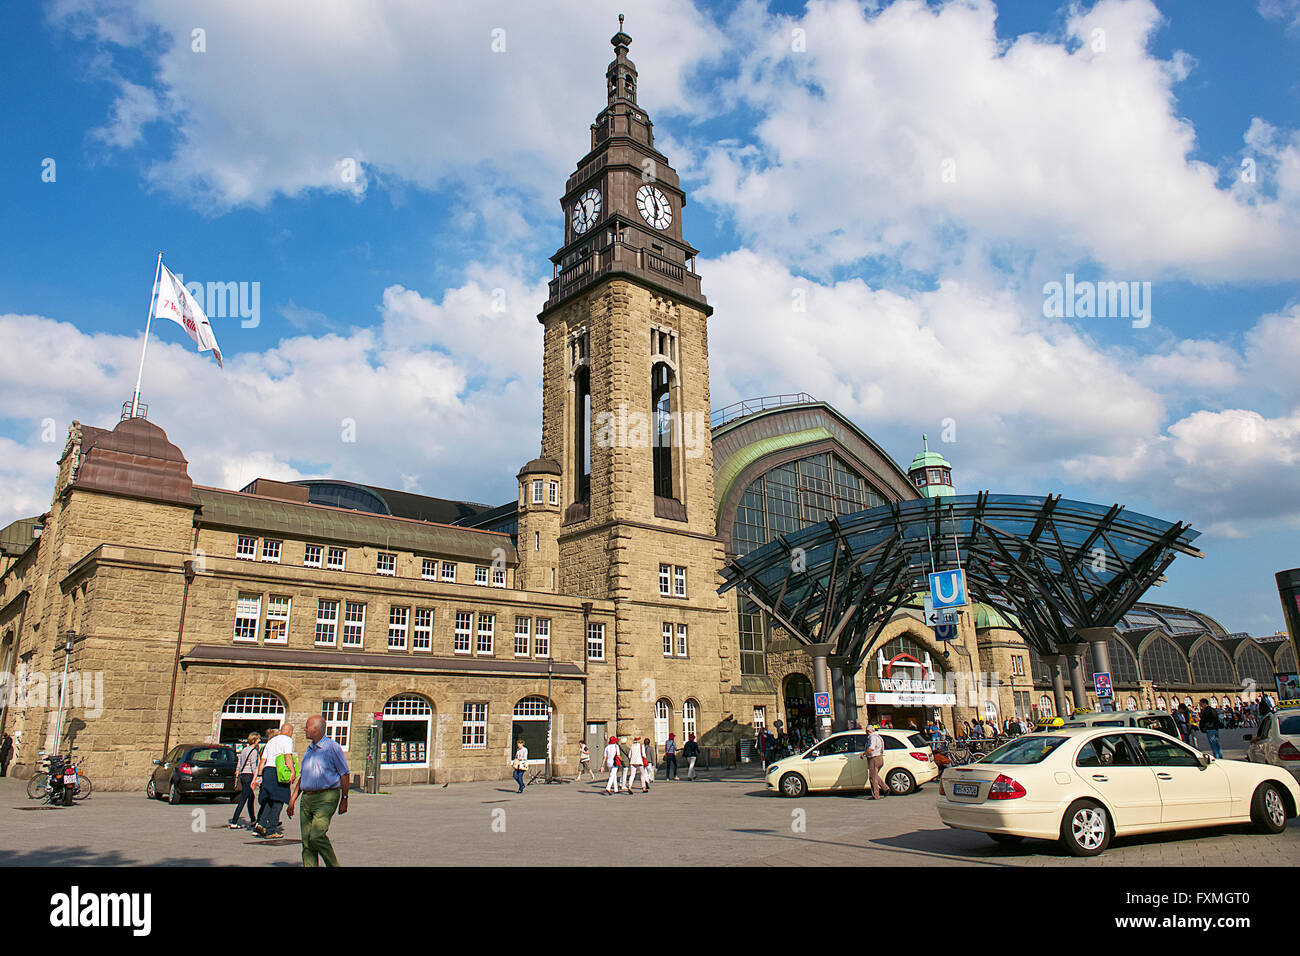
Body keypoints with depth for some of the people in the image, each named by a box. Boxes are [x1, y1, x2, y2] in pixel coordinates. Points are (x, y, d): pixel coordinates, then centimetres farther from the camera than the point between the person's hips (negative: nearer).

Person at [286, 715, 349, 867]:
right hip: (307, 798, 7)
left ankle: (333, 865, -2)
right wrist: (292, 800, 16)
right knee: (306, 841, 2)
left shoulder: (333, 747, -5)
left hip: (326, 798, -7)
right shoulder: (308, 750, 17)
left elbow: (344, 774, -4)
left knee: (317, 836, -18)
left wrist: (344, 800, -6)